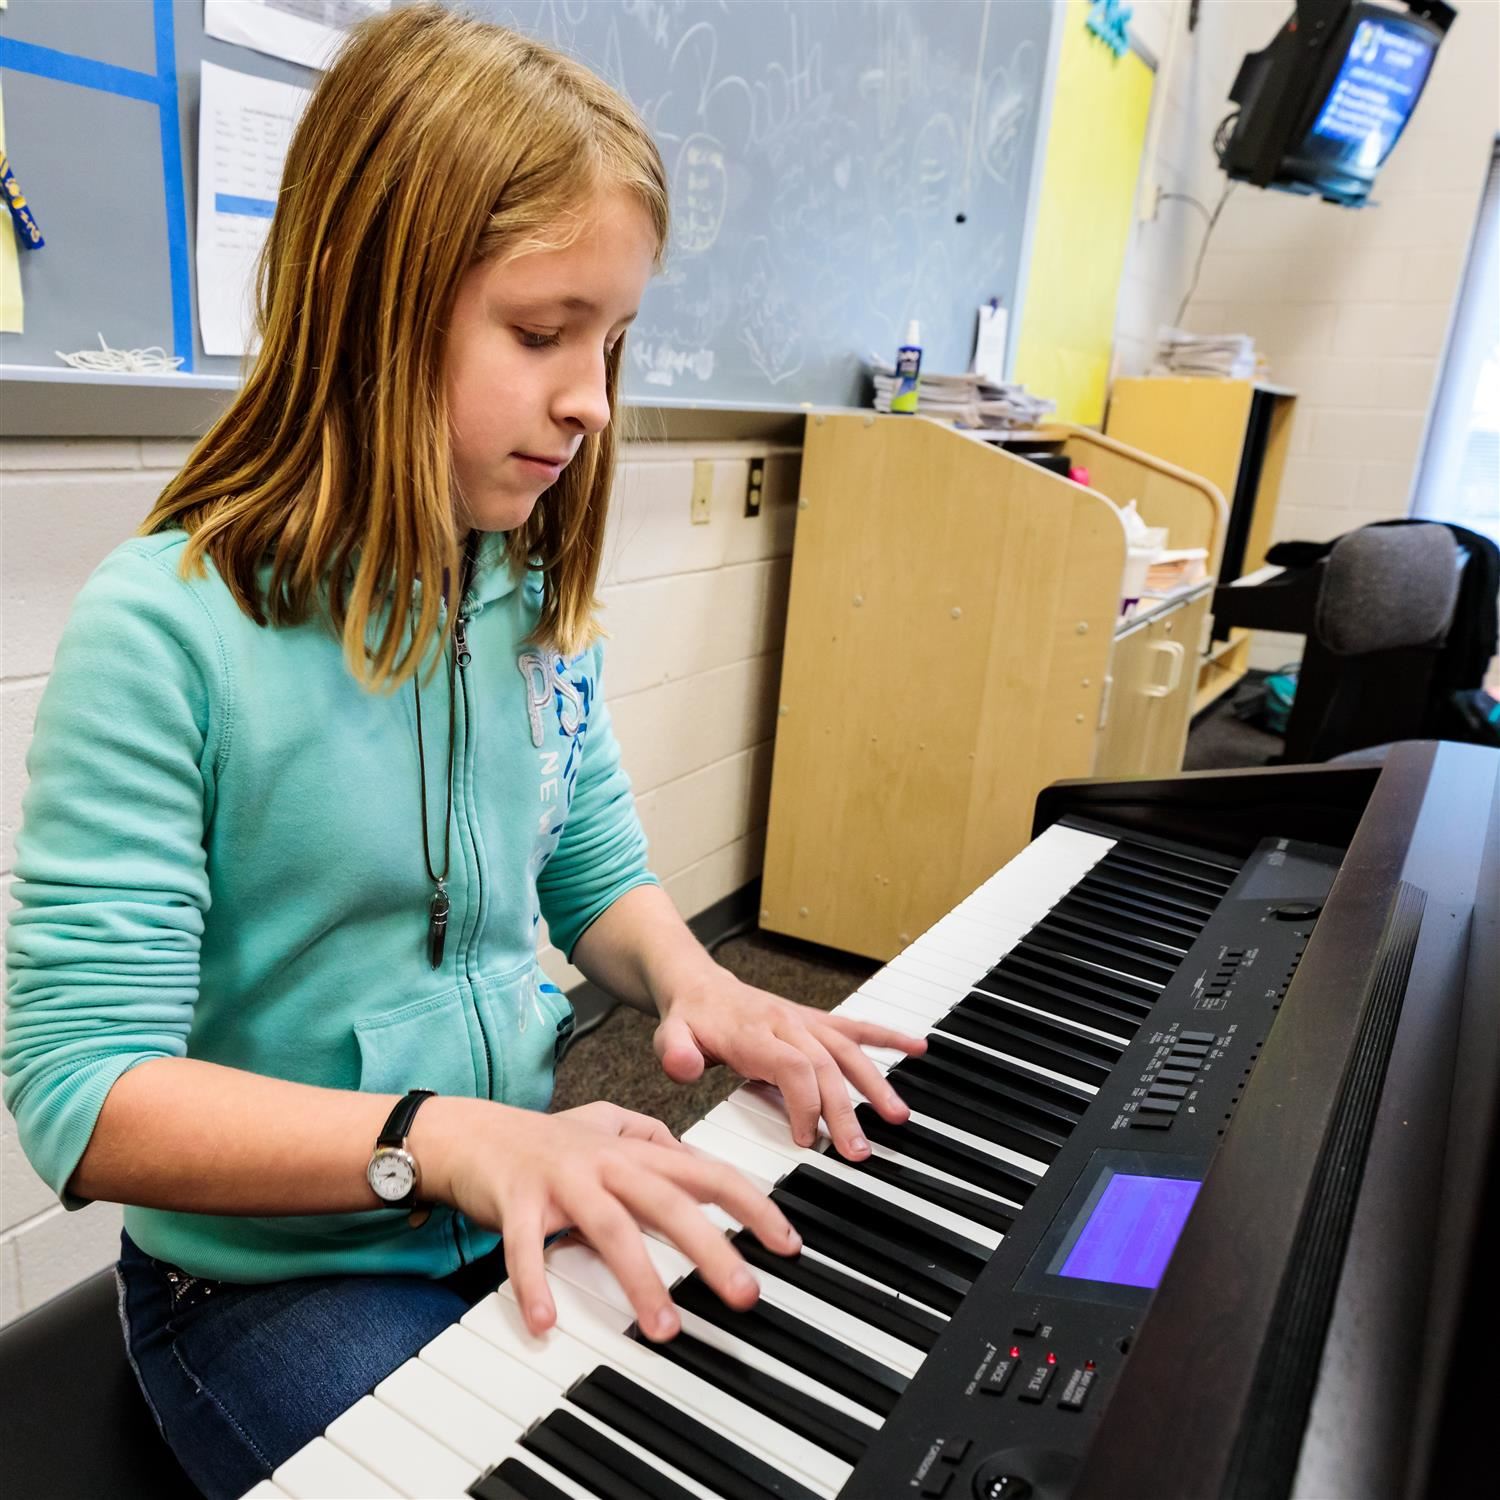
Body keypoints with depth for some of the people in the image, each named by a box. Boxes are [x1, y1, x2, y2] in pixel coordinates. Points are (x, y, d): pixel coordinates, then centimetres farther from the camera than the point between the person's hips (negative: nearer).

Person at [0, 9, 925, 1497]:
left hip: (530, 1216, 5)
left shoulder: (532, 594, -1)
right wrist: (440, 1139, -33)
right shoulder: (164, 632, -20)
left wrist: (688, 978, -13)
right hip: (274, 1280, -4)